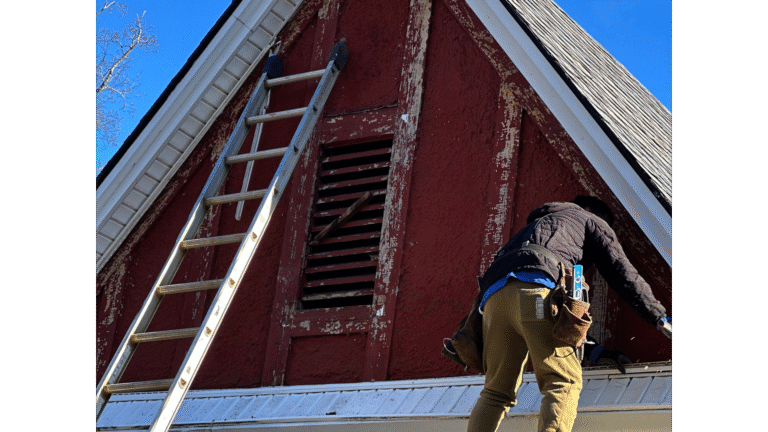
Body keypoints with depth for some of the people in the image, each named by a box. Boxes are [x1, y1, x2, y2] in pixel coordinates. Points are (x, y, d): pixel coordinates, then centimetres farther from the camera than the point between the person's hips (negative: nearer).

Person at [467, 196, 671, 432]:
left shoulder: (533, 225, 47)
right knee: (564, 381, -5)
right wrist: (661, 319, 18)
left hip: (494, 294, 6)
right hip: (535, 290, -6)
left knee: (497, 390, 10)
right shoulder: (592, 221, 29)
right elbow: (622, 272, 17)